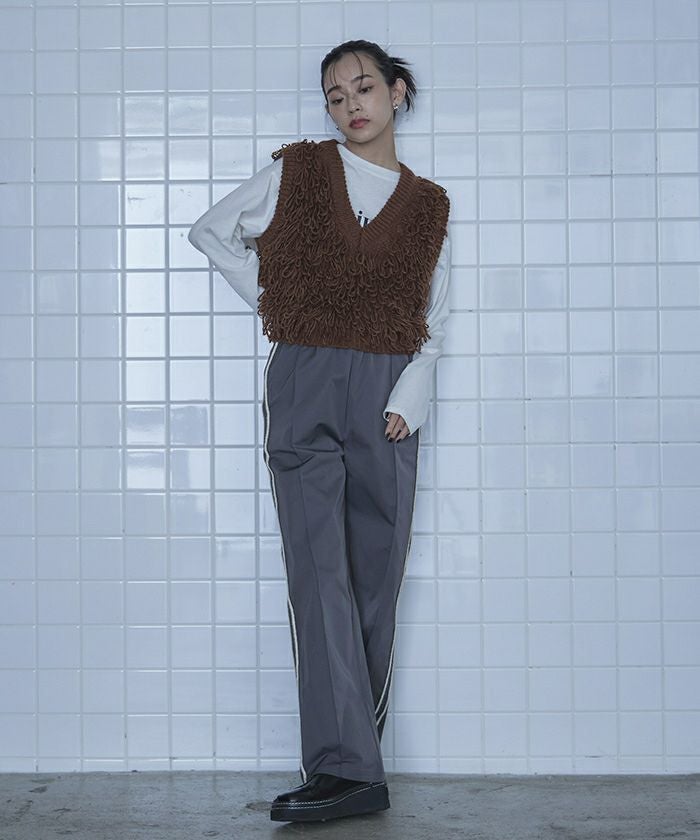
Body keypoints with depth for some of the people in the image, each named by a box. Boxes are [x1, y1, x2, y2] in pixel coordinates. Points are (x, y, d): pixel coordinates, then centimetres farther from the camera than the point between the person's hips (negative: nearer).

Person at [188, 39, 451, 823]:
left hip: (386, 397, 2)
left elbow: (432, 325, 10)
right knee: (319, 574, -12)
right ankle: (347, 768, -15)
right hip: (305, 386, -1)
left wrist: (406, 403, -4)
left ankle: (348, 760, 9)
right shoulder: (297, 171, 9)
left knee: (375, 582, 1)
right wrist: (270, 296, 7)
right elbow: (211, 230, 16)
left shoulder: (427, 205, 11)